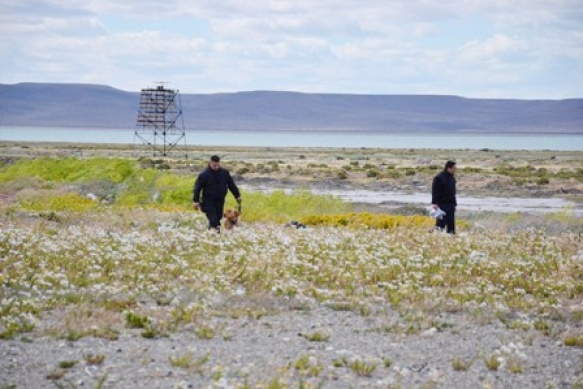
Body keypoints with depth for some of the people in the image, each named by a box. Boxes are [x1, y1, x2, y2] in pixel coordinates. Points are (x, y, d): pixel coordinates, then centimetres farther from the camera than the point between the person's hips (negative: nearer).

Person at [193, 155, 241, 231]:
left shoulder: (225, 173, 0)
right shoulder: (204, 175, -10)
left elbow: (231, 185, 10)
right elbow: (197, 188, -7)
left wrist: (237, 196, 13)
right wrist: (196, 201, -10)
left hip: (220, 200, 4)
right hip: (208, 201, -4)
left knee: (218, 216, 10)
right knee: (213, 219, -14)